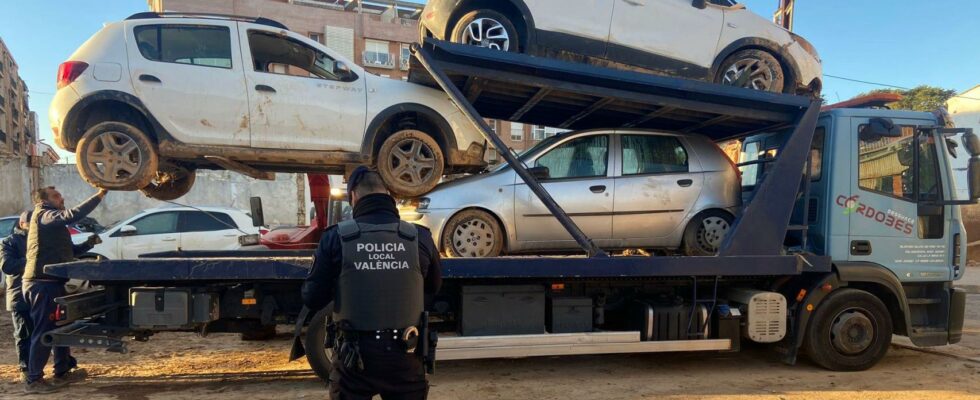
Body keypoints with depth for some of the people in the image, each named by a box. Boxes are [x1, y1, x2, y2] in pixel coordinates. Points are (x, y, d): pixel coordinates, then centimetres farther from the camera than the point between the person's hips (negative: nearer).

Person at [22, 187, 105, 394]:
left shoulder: (54, 224, 22)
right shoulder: (42, 215, -9)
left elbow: (69, 252, 25)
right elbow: (73, 215, -27)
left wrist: (88, 244, 8)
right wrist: (99, 195, -26)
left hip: (51, 282, 10)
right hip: (42, 283, -10)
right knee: (44, 330, -7)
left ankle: (62, 372, 24)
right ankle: (33, 380, -2)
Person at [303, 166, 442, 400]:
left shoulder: (337, 238, -11)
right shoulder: (419, 238, -6)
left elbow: (312, 299, -4)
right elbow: (434, 287, 11)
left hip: (355, 356, -1)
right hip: (404, 355, 1)